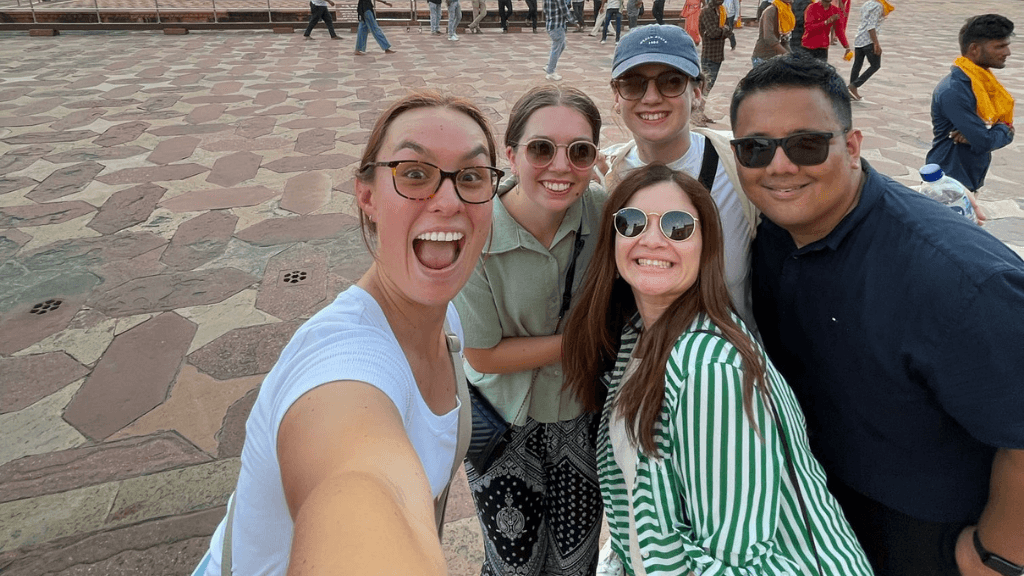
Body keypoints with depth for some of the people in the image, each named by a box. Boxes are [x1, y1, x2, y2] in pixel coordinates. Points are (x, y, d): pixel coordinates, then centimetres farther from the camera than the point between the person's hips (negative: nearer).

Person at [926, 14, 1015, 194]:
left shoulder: (982, 81, 4)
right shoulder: (953, 91, -26)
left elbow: (1006, 127, 4)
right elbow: (985, 142, -26)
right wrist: (1004, 130, -4)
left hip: (972, 178, 9)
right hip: (950, 184, -9)